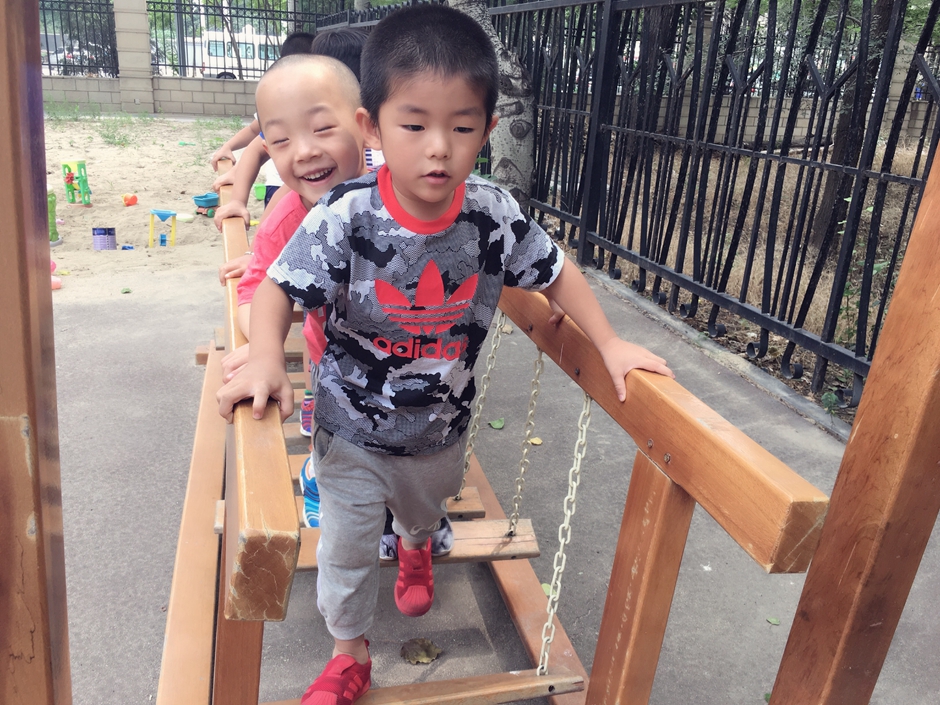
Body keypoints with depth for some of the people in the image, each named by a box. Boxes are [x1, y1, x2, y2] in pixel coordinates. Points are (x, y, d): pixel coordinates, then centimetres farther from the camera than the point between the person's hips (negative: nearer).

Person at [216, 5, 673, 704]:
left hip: (441, 429, 3)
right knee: (345, 549, 13)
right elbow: (278, 288, -19)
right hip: (352, 432, -3)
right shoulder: (344, 217, -27)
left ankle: (415, 549, 72)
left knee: (424, 511, 33)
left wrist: (611, 344, -11)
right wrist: (265, 358, -37)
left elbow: (556, 272, -6)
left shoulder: (494, 214, -20)